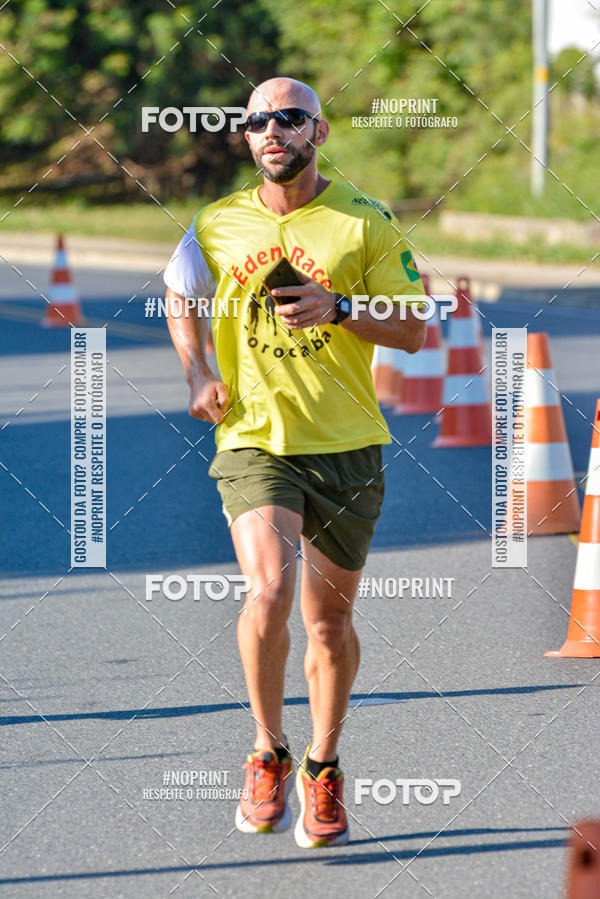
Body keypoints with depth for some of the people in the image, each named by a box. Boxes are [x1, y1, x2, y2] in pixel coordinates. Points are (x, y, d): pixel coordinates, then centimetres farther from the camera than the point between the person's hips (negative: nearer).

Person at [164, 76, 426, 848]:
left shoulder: (367, 223, -2)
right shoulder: (216, 227, 4)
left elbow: (413, 329, 0)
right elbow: (181, 301, 24)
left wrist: (336, 309, -17)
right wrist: (197, 374, 7)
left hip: (347, 445, 0)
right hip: (253, 439, 0)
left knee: (329, 619, 9)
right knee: (269, 589, -22)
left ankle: (322, 769, 29)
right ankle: (267, 754, -4)